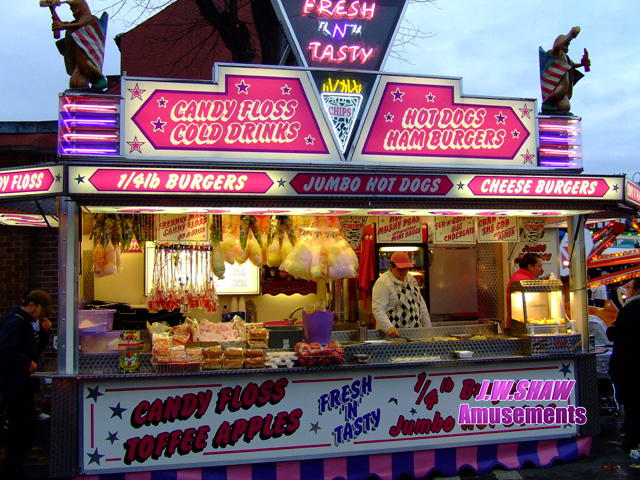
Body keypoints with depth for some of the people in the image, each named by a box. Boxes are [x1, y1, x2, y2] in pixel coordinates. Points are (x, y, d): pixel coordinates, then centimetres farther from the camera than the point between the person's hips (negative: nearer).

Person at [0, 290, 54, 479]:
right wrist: (27, 362, -20)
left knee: (27, 429, 14)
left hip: (22, 386, 10)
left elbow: (36, 348, 22)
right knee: (24, 430, -6)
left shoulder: (25, 322, 16)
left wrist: (44, 331, 6)